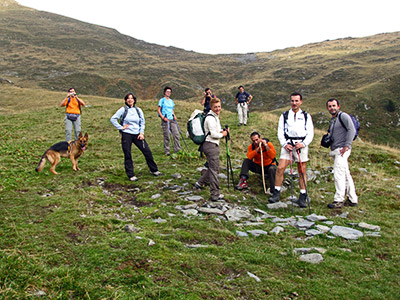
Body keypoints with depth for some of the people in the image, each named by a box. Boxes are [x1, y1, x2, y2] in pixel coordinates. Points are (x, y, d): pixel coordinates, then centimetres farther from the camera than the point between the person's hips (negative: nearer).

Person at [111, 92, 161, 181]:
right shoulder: (123, 110, 0)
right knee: (127, 155, 0)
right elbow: (113, 119, -1)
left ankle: (154, 170, 16)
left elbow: (142, 122, 14)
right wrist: (120, 127, -6)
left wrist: (142, 133, 3)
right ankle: (131, 175, 11)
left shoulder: (138, 110, 10)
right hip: (126, 135, -3)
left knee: (147, 151, 0)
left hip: (137, 134, 3)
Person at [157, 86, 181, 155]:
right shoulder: (162, 100, 1)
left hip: (172, 119, 5)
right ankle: (166, 151, 4)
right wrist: (163, 117, -15)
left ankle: (177, 149, 5)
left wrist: (174, 116, 7)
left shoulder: (171, 101, 19)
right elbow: (159, 110, -2)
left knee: (176, 134, -2)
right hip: (165, 119, -5)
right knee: (166, 136, -5)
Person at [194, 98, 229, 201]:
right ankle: (215, 194, -3)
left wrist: (223, 131, 11)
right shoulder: (210, 118, -17)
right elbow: (213, 134, -21)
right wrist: (223, 134, -5)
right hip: (211, 145, -11)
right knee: (214, 169, -7)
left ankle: (199, 183, 29)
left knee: (212, 168, 19)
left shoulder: (215, 116, 17)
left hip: (213, 145, 11)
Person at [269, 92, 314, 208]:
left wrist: (303, 143, -11)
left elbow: (310, 133, 6)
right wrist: (285, 144, -8)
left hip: (301, 145, 0)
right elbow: (280, 132, 8)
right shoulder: (284, 115, 14)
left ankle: (302, 198, 10)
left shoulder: (306, 116, 13)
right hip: (288, 145, 0)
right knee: (280, 168, -11)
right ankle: (276, 194, -3)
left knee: (302, 171, 2)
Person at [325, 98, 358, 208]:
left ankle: (339, 201, -13)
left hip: (342, 150, -9)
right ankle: (352, 199, 17)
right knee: (346, 175, 11)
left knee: (338, 174, -14)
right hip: (335, 150, 9)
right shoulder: (332, 120, 22)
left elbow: (352, 130, -17)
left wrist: (347, 146, -22)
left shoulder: (343, 116, -6)